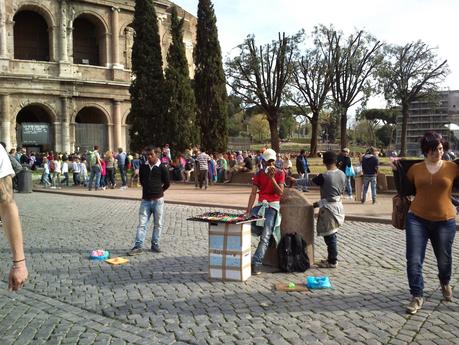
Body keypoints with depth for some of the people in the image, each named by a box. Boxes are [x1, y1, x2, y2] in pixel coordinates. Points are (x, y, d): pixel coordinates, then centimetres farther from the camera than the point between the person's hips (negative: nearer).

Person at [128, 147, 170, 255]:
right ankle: (138, 246, 1)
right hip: (145, 200, 2)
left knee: (158, 224, 7)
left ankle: (155, 244, 19)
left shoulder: (162, 168, -5)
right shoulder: (143, 167, 4)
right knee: (142, 223, -1)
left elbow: (167, 183, 3)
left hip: (158, 200, -2)